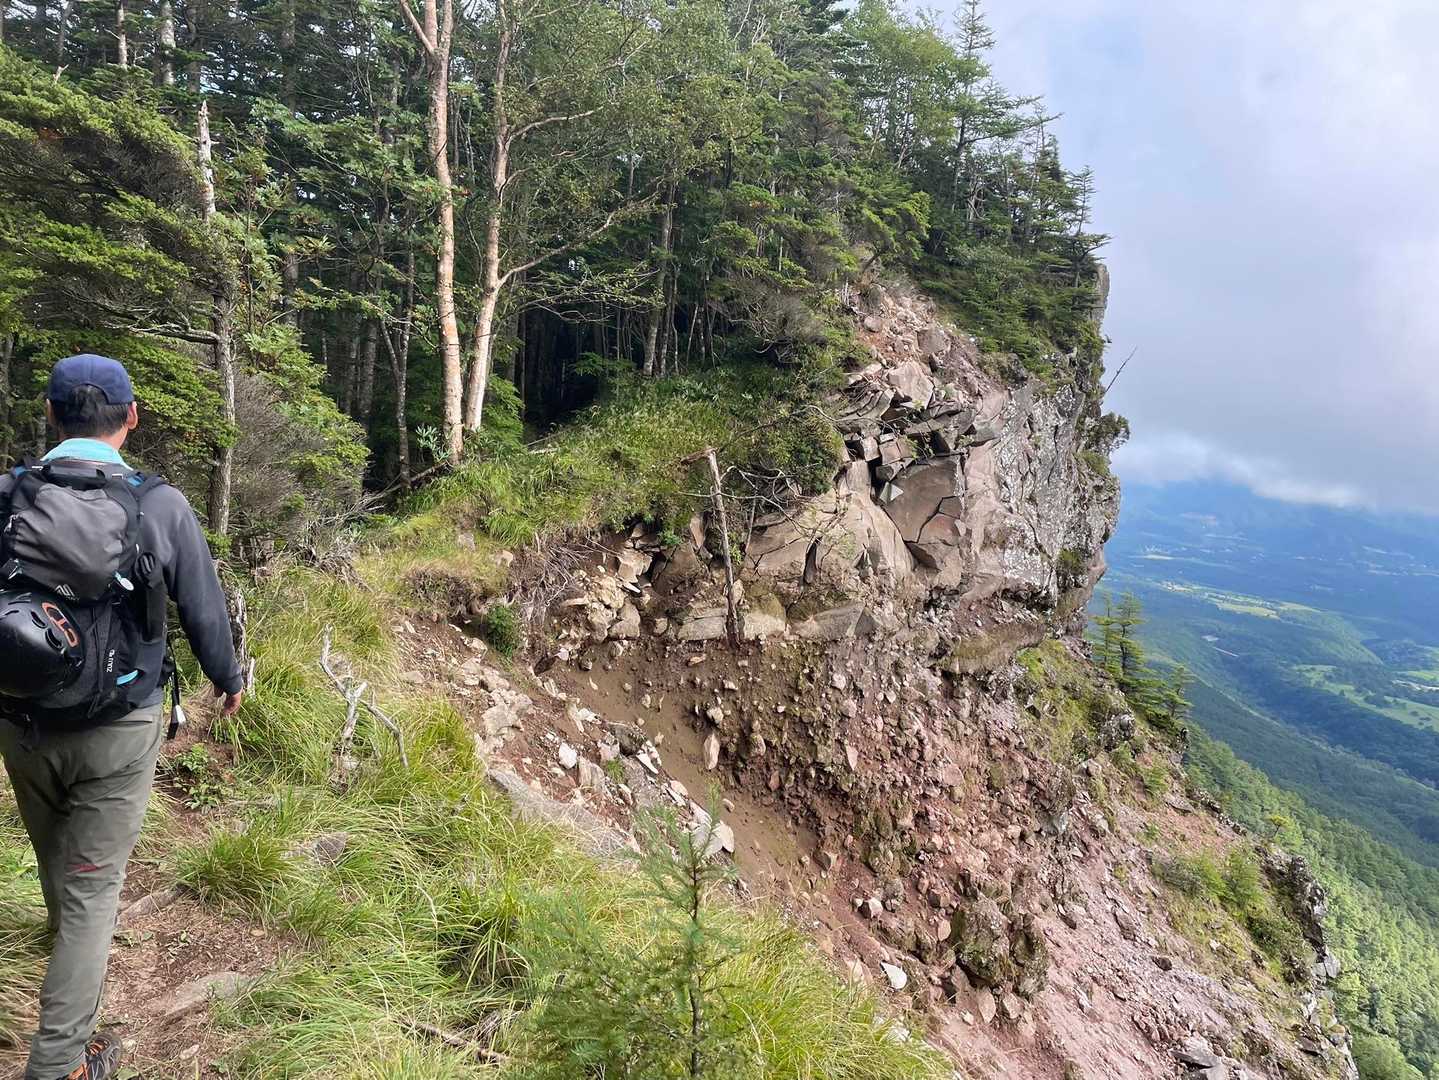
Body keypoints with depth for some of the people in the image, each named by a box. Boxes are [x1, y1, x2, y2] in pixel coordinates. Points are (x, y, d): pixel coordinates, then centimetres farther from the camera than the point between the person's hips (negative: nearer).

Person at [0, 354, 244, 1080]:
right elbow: (204, 612, -4)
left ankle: (71, 938, 57)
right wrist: (229, 681, 14)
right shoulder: (160, 505, -13)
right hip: (118, 730, -3)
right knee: (92, 885, 8)